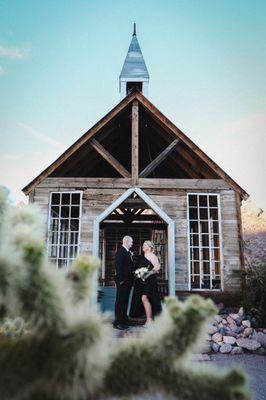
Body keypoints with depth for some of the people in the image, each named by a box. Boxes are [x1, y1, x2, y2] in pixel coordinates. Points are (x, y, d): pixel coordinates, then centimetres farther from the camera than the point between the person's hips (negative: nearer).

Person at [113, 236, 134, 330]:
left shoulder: (128, 252, 16)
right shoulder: (120, 251, -12)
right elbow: (118, 266, -18)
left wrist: (131, 279, 12)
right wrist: (120, 280, -20)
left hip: (128, 281, 9)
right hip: (123, 281, -9)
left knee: (125, 301, 15)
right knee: (120, 301, -4)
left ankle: (124, 320, 25)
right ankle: (117, 322, 2)